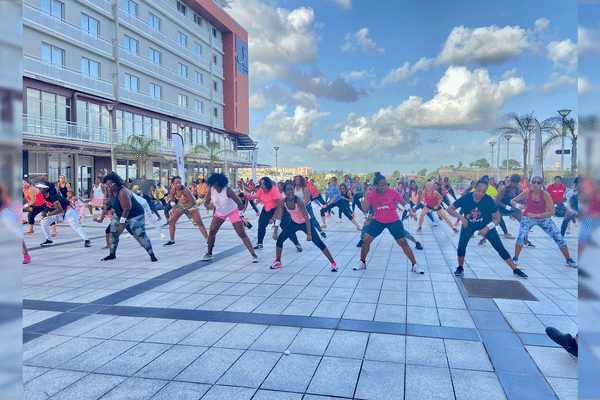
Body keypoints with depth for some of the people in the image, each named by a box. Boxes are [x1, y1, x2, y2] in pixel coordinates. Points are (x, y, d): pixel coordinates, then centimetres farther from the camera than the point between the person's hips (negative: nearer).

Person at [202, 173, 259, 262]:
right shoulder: (212, 190, -13)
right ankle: (209, 254, 16)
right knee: (211, 231, -3)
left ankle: (253, 255, -6)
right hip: (219, 213, 5)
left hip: (232, 212, -5)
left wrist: (241, 215, -16)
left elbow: (240, 204, -28)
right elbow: (206, 202, -4)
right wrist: (208, 205, -28)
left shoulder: (227, 190, -30)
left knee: (242, 234, -10)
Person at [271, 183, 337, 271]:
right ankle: (278, 262, 17)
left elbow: (306, 218, -31)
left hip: (305, 223, -5)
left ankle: (333, 263, 0)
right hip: (294, 223, 5)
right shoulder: (283, 202, -17)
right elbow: (278, 218, -11)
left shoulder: (299, 201, -31)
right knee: (279, 239, -4)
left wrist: (309, 234, -34)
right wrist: (275, 232, -16)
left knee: (319, 243, -12)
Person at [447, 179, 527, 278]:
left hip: (486, 225, 0)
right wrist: (461, 217, -36)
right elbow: (450, 209, -20)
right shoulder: (466, 198, -26)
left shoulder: (488, 200, -26)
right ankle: (460, 268, 5)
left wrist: (487, 228, -32)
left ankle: (515, 270, 8)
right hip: (468, 224, 0)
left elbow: (497, 219, -17)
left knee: (500, 247, -5)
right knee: (461, 245, -17)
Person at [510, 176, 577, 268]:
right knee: (521, 236, -24)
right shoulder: (527, 194, -16)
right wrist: (518, 206, -29)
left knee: (559, 238, -1)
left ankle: (568, 260, 21)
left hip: (543, 218, 1)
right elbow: (512, 201, -7)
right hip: (528, 217, -1)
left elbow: (551, 212, -25)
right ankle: (515, 258, -5)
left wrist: (536, 215, -33)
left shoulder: (546, 195, -21)